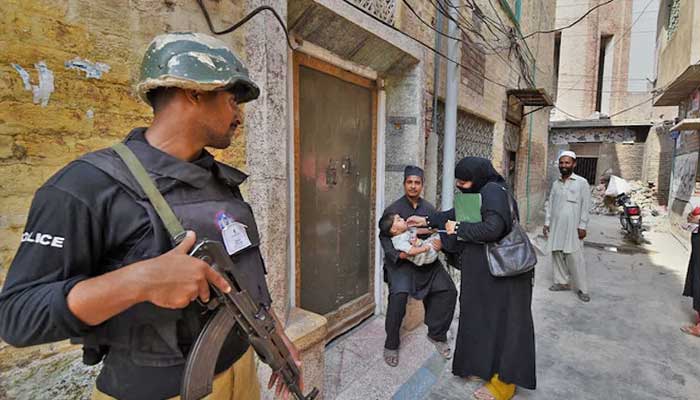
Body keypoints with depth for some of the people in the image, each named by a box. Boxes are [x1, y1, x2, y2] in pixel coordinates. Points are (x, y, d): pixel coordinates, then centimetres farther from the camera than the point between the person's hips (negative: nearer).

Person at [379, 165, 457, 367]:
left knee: (448, 289, -9)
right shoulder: (393, 209, -4)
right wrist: (398, 254, -25)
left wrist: (440, 242, -14)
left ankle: (437, 334, 15)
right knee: (399, 294, -26)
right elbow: (384, 237, -8)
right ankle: (391, 345, -5)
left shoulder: (429, 209, 9)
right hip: (400, 260, -4)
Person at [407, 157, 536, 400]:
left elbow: (492, 228, -32)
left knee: (501, 318, 3)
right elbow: (457, 214, 19)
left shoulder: (493, 191, -20)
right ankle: (486, 366, 36)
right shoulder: (482, 191, 8)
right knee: (484, 315, 18)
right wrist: (427, 221, 18)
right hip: (485, 268, 9)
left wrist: (458, 228, -20)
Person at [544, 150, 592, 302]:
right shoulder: (555, 184, 11)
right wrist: (547, 223, 9)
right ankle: (562, 282, 18)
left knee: (575, 258, -4)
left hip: (572, 227, -5)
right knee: (557, 254, 7)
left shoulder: (582, 182, -3)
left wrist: (582, 226, -10)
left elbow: (585, 206, -5)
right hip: (556, 226, 5)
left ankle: (582, 288, 5)